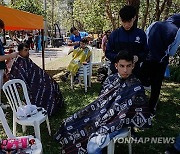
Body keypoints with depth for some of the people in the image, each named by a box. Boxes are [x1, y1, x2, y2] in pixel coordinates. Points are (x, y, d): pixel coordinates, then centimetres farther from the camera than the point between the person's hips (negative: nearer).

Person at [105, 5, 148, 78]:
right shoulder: (115, 34, 1)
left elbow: (146, 53, 7)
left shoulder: (141, 34, 1)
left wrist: (138, 57, -14)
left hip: (135, 72, 0)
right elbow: (107, 52, 5)